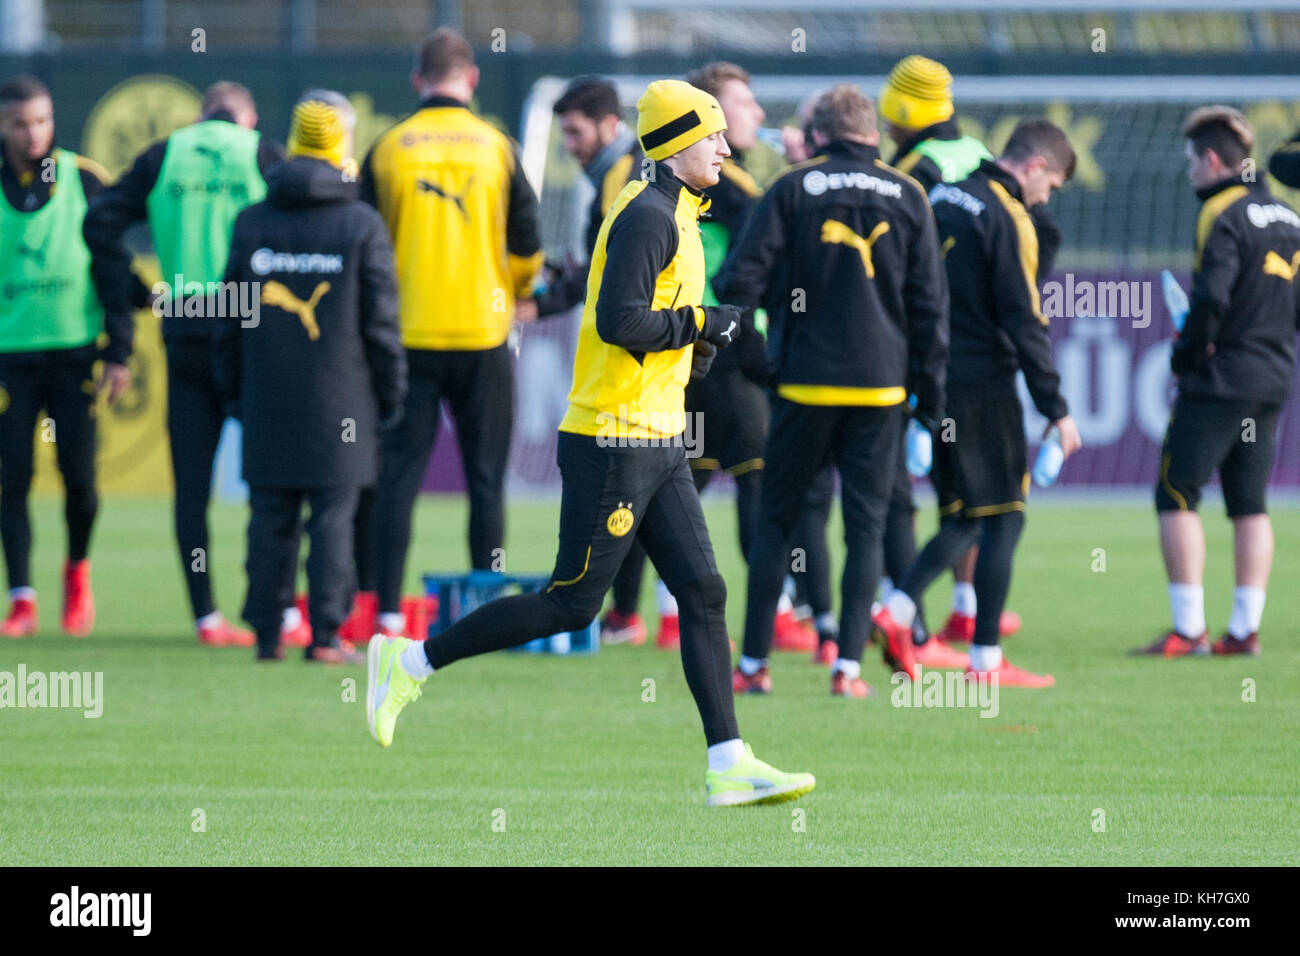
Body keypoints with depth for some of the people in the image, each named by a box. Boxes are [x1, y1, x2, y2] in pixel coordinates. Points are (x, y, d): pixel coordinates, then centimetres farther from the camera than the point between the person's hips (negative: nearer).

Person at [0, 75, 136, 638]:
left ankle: (78, 571, 22)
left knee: (78, 475, -4)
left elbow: (114, 271, 5)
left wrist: (119, 354, -1)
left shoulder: (86, 181, 3)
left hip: (76, 353, -1)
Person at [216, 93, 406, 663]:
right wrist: (390, 395, 6)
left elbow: (230, 320, 9)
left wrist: (232, 391, 17)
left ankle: (267, 633, 7)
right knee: (333, 516, -1)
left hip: (268, 403, 3)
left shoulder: (251, 223, 5)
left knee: (270, 519, 6)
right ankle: (326, 633, -5)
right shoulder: (362, 226, -4)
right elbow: (381, 322, -3)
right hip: (339, 400, -3)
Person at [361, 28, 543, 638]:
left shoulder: (388, 149, 0)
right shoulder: (496, 148, -1)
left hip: (408, 336, 0)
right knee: (485, 476, 6)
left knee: (399, 473, 3)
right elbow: (527, 249, 3)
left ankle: (387, 608, -2)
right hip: (482, 335, 0)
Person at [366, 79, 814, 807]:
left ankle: (729, 766, 0)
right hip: (614, 444, -10)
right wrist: (700, 323, -13)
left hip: (659, 445, 10)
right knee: (573, 604, -5)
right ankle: (412, 662, 6)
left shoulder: (674, 216, 16)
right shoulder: (648, 216, -14)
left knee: (703, 593, 3)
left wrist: (692, 341, 8)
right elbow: (618, 321, -23)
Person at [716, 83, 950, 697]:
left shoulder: (793, 190, -2)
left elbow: (740, 282, -7)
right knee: (866, 525, 5)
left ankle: (753, 663, 8)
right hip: (881, 386, 1)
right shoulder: (907, 197, 4)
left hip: (805, 383, -1)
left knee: (777, 520, 8)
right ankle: (849, 665, -2)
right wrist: (929, 390, 11)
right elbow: (931, 301, 5)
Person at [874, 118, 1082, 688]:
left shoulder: (942, 198, 11)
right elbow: (1024, 322, -15)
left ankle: (898, 610, -2)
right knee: (1003, 518, 1)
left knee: (965, 517, 16)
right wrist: (1056, 409, -11)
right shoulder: (1008, 219, -13)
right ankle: (986, 660, 1)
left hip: (931, 380, 8)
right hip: (983, 382, -8)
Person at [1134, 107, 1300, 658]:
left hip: (1218, 380, -8)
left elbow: (1212, 296, -24)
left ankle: (1188, 630, -7)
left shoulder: (1224, 216, -13)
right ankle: (1245, 629, 9)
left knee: (1176, 497, -2)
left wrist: (1185, 355, -10)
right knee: (1250, 504, 11)